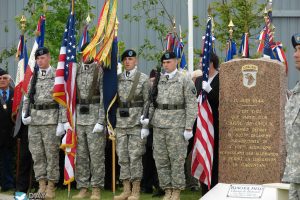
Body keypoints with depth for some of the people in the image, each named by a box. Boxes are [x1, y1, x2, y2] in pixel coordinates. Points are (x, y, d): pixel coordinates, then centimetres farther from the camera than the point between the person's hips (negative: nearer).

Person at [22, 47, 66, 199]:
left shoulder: (57, 76, -2)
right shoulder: (33, 77, 13)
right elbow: (27, 97, 17)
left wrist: (62, 122, -11)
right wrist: (24, 114, 1)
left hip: (51, 118, -5)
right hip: (34, 118, 5)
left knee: (52, 153, -2)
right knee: (36, 153, 5)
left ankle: (51, 186, 4)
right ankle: (42, 184, 10)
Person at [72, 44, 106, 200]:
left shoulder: (100, 71, -3)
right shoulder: (76, 71, 11)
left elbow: (104, 97, -7)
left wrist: (100, 121, -13)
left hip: (95, 118, -5)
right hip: (79, 118, 5)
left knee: (97, 155, -1)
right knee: (80, 155, 7)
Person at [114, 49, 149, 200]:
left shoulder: (143, 78, -1)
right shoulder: (118, 79, 11)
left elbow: (147, 102, -4)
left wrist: (145, 125, -10)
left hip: (136, 121, -4)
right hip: (120, 121, 4)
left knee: (135, 156, -3)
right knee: (122, 156, 5)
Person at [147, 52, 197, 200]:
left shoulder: (185, 80, -1)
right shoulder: (158, 80, 12)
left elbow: (191, 105, -5)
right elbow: (152, 102, 16)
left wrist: (188, 127, -10)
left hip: (176, 125, -5)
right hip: (158, 125, 5)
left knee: (177, 159, -2)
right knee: (160, 159, 6)